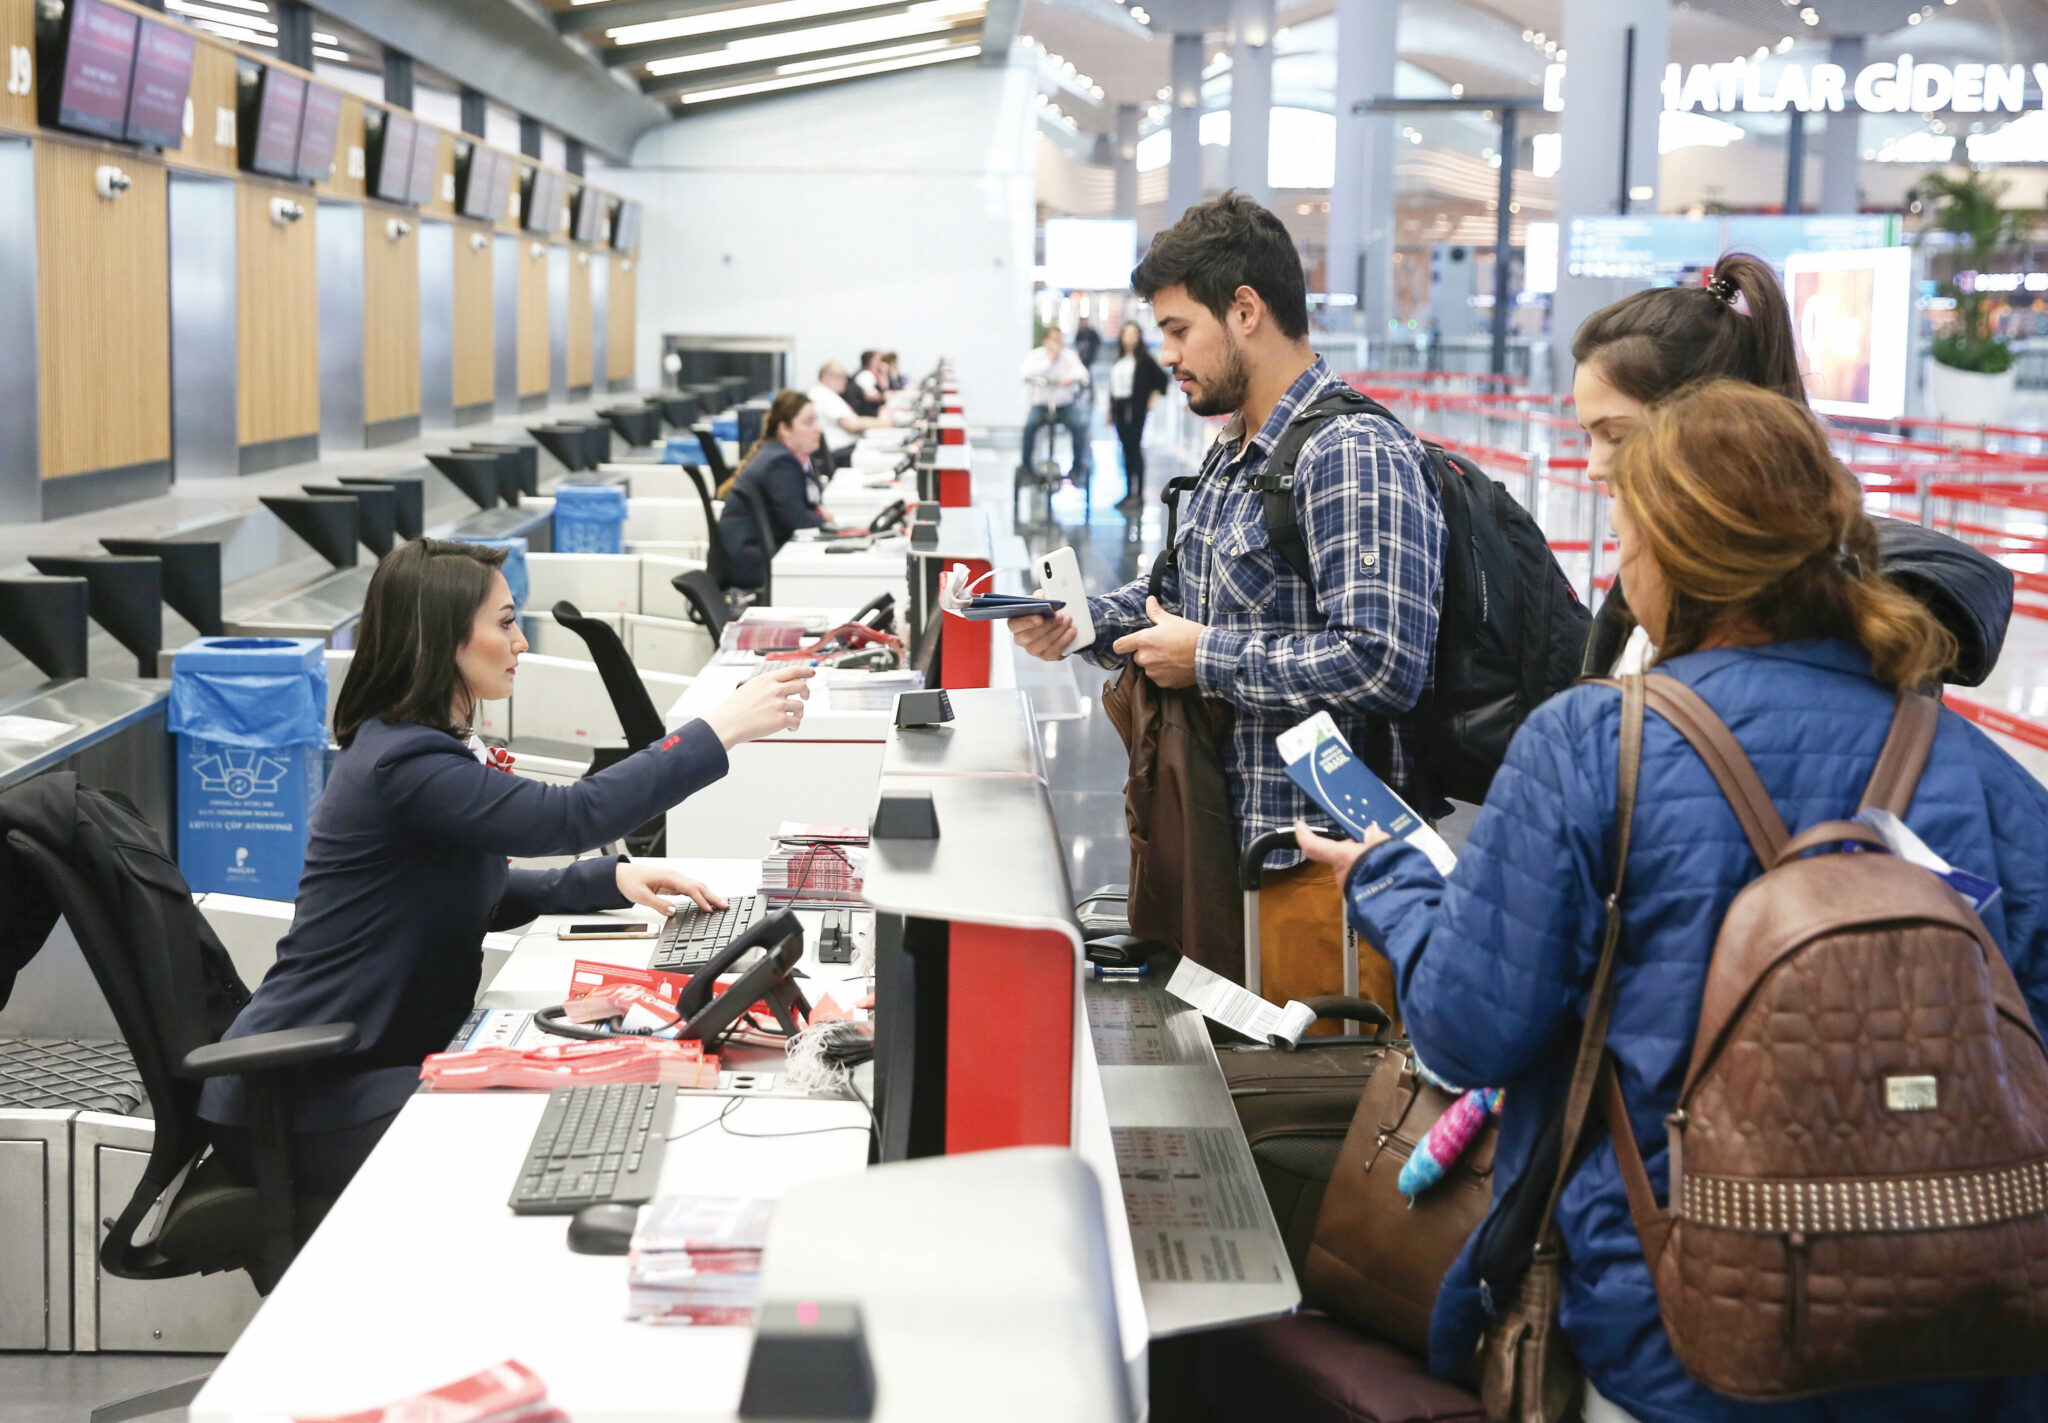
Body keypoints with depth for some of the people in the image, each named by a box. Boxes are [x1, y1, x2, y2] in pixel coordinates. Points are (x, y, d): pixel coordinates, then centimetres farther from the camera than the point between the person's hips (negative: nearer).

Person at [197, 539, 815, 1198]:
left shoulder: (428, 747, 12)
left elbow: (481, 895, 21)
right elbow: (570, 815, -28)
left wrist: (612, 878, 6)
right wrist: (721, 730, -24)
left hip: (374, 1058, 9)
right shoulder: (404, 765, -21)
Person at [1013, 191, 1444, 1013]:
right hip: (1233, 838, 10)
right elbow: (1191, 590, 28)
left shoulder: (1355, 457, -18)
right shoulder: (1232, 458, 16)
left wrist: (1207, 660, -17)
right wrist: (1077, 623, 8)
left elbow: (1384, 663, -27)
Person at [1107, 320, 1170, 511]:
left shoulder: (1144, 359, -4)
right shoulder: (1119, 361, 14)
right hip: (1120, 409, 6)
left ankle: (1138, 494, -7)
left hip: (1136, 410, -6)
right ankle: (1129, 493, 12)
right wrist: (1111, 412, 15)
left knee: (1134, 450, -8)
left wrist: (1154, 396, -7)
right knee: (1127, 451, 8)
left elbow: (1162, 377, -3)